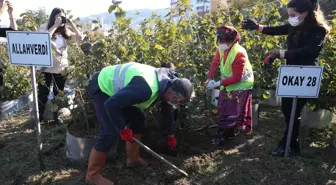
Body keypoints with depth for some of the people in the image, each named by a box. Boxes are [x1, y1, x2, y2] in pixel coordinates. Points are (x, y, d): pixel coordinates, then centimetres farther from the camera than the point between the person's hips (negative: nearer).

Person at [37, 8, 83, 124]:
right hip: (46, 67, -3)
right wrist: (55, 25, -24)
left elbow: (80, 38, -6)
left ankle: (56, 116, 28)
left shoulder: (65, 31, 4)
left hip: (61, 67, 3)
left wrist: (71, 24, -13)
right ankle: (39, 117, 24)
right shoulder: (45, 27, -5)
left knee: (59, 94, 13)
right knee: (43, 93, 7)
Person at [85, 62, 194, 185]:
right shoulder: (146, 89, -37)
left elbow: (168, 109, 13)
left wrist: (171, 135, 20)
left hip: (114, 84, 9)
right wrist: (123, 129, -22)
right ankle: (92, 174, 5)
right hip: (101, 88, -9)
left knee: (137, 118, 11)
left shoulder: (166, 83, -5)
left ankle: (133, 159, 27)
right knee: (111, 132, -14)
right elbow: (110, 104, -35)